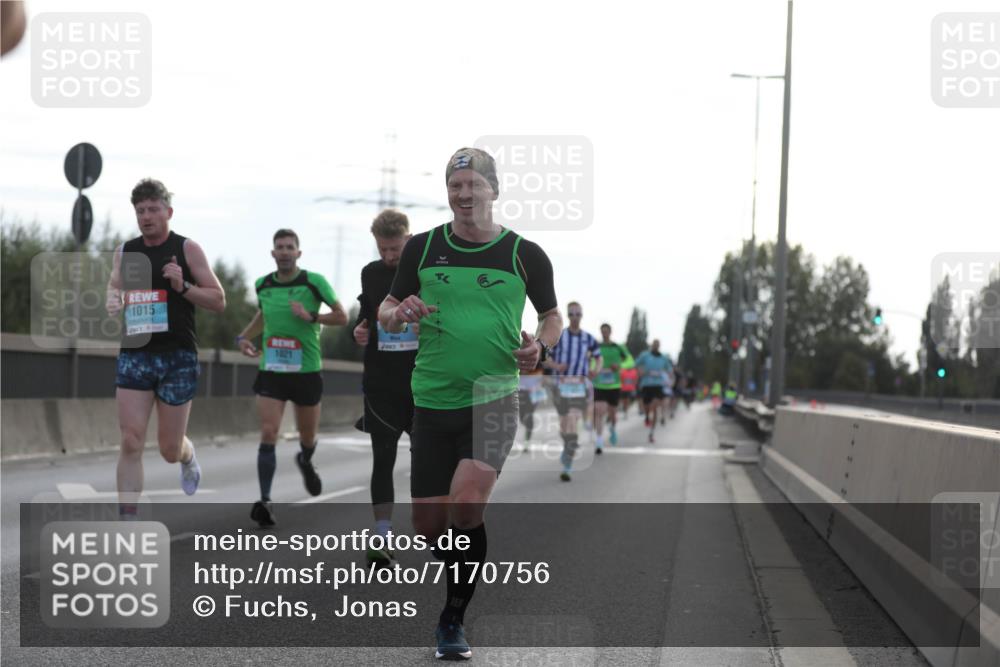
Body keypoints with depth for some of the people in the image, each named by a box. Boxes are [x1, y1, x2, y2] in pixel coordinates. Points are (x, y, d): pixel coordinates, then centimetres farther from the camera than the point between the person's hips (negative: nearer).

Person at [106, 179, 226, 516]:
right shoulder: (125, 251, 8)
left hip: (178, 357, -2)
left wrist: (183, 286, -16)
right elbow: (114, 287, 22)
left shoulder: (187, 249, -2)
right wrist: (112, 300, -2)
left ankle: (188, 456, 45)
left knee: (170, 450, 7)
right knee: (130, 443, -11)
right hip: (134, 354, 2)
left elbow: (218, 301, 0)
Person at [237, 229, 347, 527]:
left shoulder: (314, 282, -7)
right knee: (268, 434, -14)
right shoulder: (262, 285, 4)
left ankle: (305, 461, 51)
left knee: (308, 436, 14)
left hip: (307, 370, -1)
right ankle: (265, 501, -15)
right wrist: (244, 337, 7)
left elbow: (341, 316, -3)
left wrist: (311, 316, -19)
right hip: (271, 370, 1)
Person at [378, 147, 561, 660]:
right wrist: (397, 314, -10)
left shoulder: (525, 254, 0)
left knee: (465, 507, -22)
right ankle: (466, 568, 39)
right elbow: (386, 309, 14)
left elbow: (552, 315, 13)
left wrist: (540, 345, -8)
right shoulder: (422, 247, 4)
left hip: (493, 398, -3)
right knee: (428, 524, 4)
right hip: (432, 401, 3)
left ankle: (453, 618, -5)